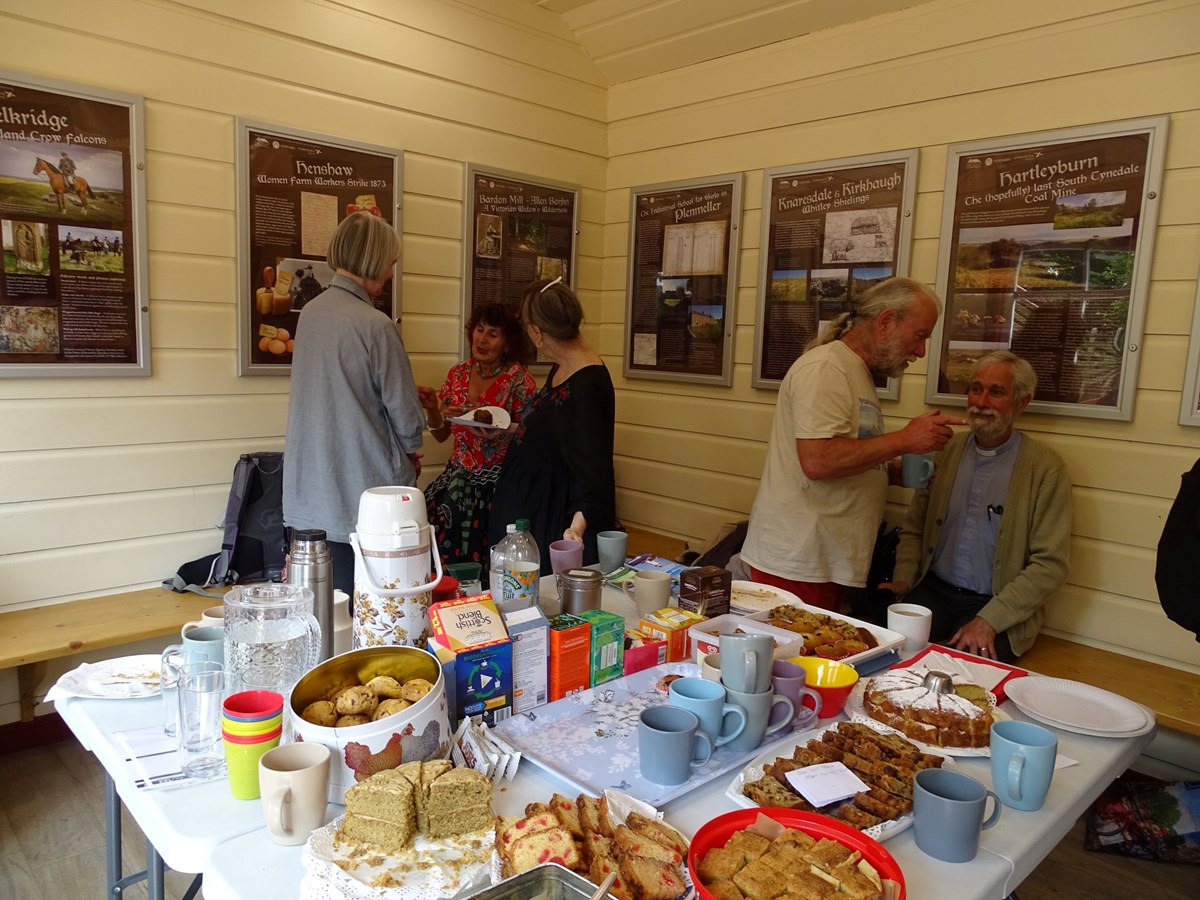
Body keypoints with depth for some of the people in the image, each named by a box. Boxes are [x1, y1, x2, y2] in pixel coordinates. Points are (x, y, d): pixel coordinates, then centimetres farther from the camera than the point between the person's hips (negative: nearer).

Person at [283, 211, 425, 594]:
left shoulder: (310, 311, 4)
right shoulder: (374, 325, -17)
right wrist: (410, 451, 11)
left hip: (309, 491, 7)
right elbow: (407, 418, -10)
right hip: (362, 490, -7)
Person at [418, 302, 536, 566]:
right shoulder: (458, 374, 8)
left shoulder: (517, 378, -7)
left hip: (496, 478, -4)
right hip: (458, 472, 5)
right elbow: (441, 435, 12)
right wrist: (431, 408, -7)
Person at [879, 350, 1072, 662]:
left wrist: (988, 620, -16)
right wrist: (903, 579, -4)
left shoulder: (1046, 468, -4)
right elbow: (914, 528, 13)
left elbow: (1050, 564, -7)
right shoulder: (947, 450, 8)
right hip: (933, 591, 3)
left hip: (1000, 610, -3)